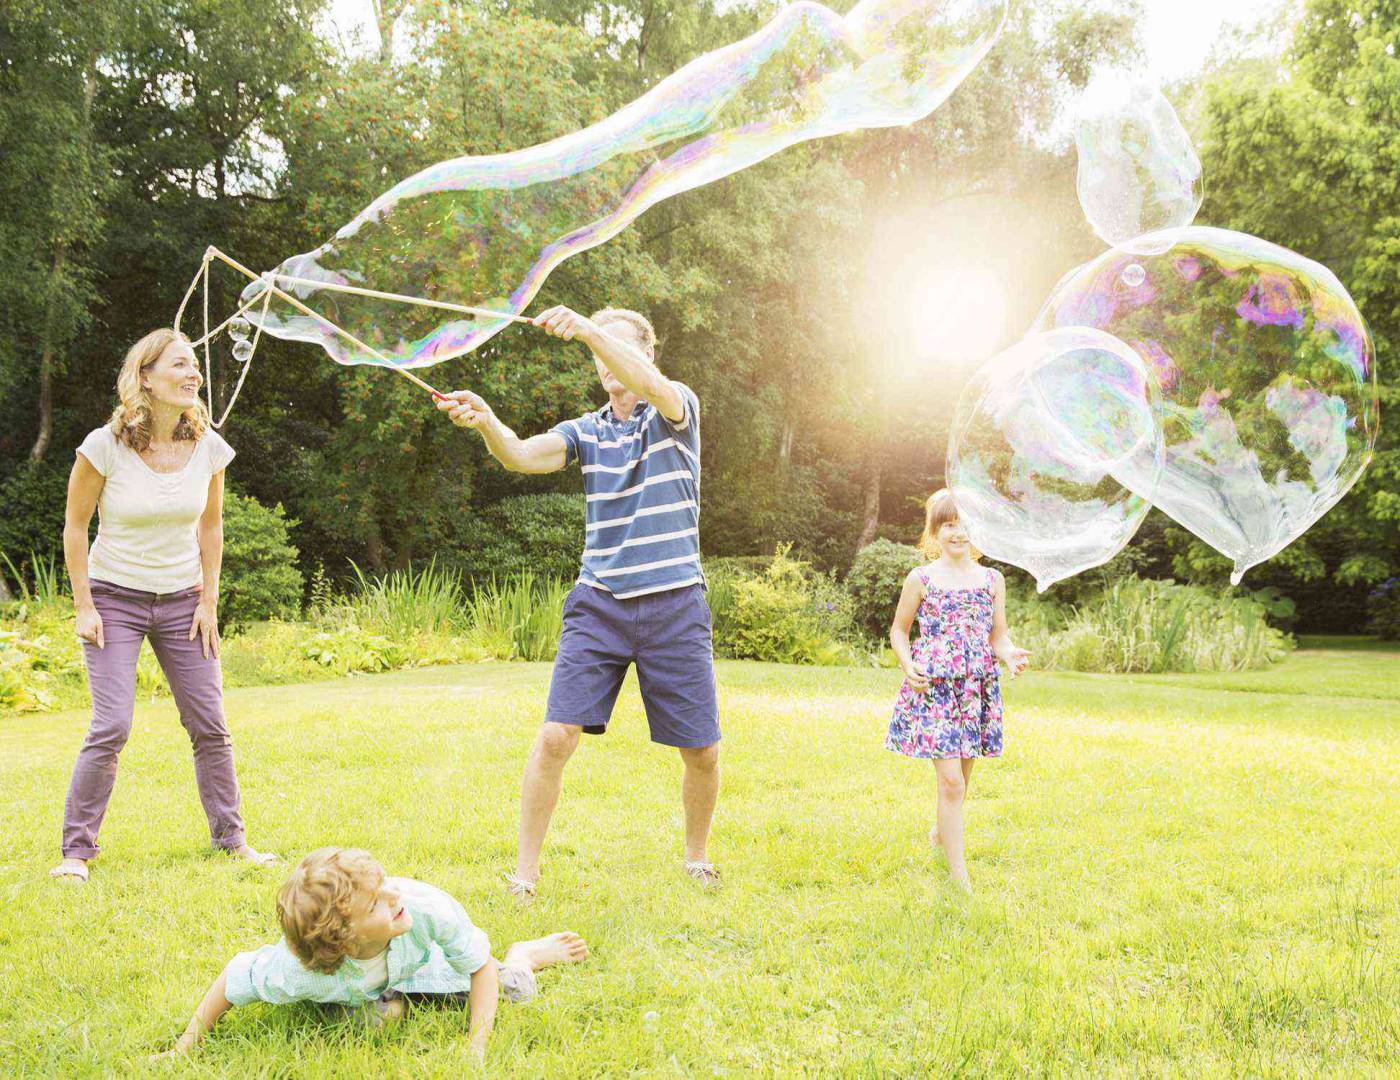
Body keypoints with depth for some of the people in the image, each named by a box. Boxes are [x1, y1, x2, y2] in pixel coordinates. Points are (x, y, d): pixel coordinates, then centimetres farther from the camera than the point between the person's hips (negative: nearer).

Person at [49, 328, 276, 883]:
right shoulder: (106, 446, -13)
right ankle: (76, 849, 3)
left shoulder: (207, 447, -3)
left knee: (210, 725, 3)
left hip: (181, 599, 4)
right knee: (112, 727, -12)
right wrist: (84, 606, -7)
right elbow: (75, 526, -4)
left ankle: (230, 836, 18)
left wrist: (208, 604, 4)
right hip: (115, 597, -3)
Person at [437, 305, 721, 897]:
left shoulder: (679, 410, 2)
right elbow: (524, 456, -9)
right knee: (556, 736, -10)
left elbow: (651, 384, -23)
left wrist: (588, 329, -38)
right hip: (599, 604, 2)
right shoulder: (586, 431, 10)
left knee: (702, 752, 3)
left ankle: (696, 855, 28)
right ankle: (526, 867, 4)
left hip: (674, 606, -1)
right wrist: (484, 421, -31)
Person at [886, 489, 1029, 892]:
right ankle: (959, 876, -4)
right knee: (951, 780, -10)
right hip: (933, 689, -4)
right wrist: (908, 666, -9)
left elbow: (998, 636, 10)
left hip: (978, 688, 4)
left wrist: (1010, 655, -12)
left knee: (961, 779, 14)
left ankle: (941, 834, 43)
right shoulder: (920, 580, -2)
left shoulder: (992, 580, 6)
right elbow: (899, 630, 8)